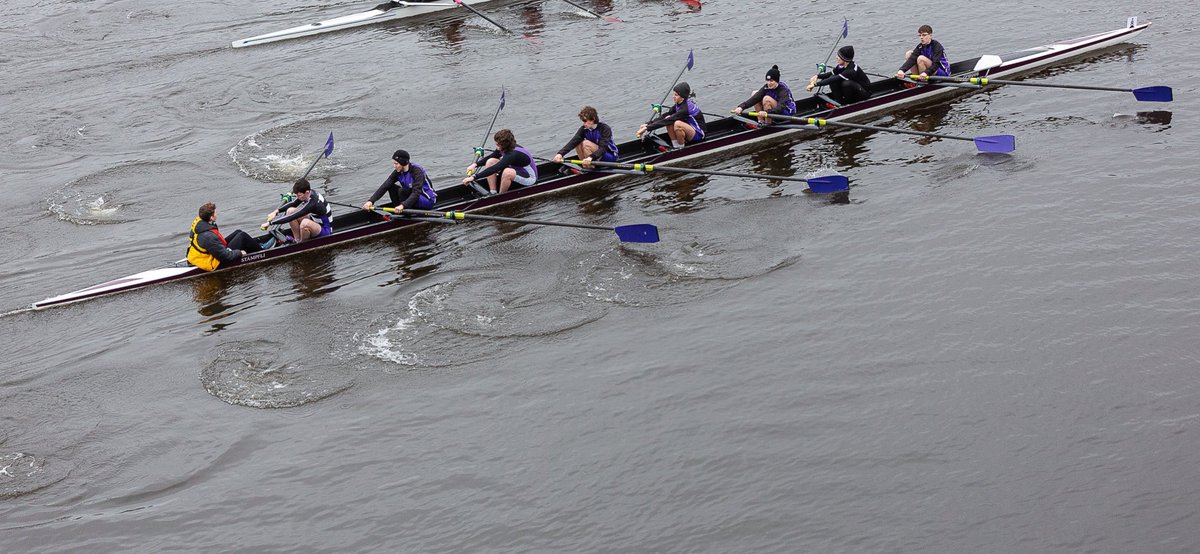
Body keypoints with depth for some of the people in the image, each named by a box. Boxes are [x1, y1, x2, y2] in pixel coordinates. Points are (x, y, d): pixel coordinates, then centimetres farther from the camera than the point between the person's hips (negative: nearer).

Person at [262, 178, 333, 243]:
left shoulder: (313, 203, -34)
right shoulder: (309, 193, -8)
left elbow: (291, 217, -33)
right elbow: (292, 204, 10)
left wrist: (270, 222, -28)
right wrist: (277, 211, -3)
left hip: (326, 230, -9)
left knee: (305, 223, -39)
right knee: (290, 210, -3)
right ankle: (297, 240, 3)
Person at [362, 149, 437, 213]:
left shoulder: (417, 171, -26)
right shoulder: (398, 172, -7)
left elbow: (416, 193, -36)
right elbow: (384, 187, -14)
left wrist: (403, 205, -50)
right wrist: (371, 201, -26)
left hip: (428, 200, -7)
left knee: (402, 191, -29)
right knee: (391, 187, -10)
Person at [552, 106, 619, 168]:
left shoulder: (605, 129, -22)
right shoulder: (584, 129, -6)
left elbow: (603, 148, -33)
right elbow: (573, 142, -20)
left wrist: (591, 157, -51)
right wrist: (560, 154, -35)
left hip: (610, 156, -6)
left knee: (586, 143, -27)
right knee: (578, 143, -15)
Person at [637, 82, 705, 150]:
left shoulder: (685, 108, -28)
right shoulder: (679, 104, -1)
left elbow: (667, 121, -31)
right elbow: (664, 116, -3)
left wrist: (648, 128, -32)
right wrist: (648, 124, -15)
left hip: (699, 134, -9)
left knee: (677, 123, -33)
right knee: (668, 119, -10)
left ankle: (681, 149, -14)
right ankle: (675, 147, -5)